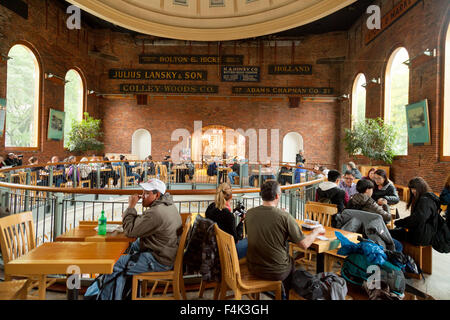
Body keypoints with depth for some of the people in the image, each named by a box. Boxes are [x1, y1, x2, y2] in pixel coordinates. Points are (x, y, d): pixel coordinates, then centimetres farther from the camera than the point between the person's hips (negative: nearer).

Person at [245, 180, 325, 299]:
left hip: (253, 268, 4)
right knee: (293, 262, 28)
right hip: (276, 272, -4)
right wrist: (317, 231, 5)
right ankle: (287, 295, 46)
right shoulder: (284, 216, -22)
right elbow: (304, 245, -15)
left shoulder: (249, 213, -10)